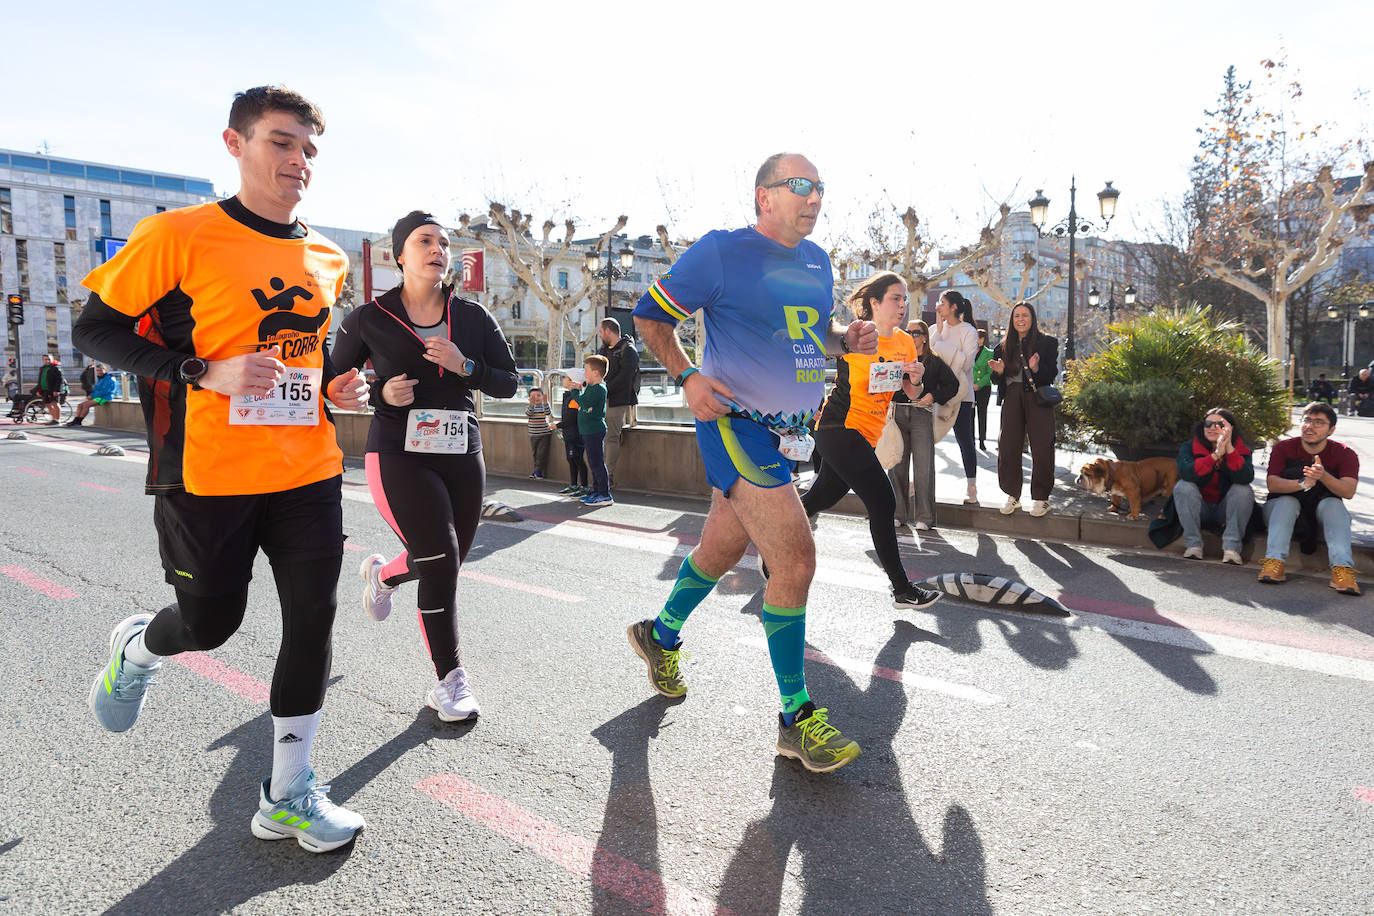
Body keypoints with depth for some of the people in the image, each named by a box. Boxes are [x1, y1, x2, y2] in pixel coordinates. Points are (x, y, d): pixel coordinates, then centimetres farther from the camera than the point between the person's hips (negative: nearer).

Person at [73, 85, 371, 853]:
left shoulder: (328, 259, 9)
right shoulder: (179, 237, -8)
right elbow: (95, 331, -6)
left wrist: (336, 385, 2)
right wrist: (207, 373, -19)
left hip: (308, 472, 5)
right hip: (209, 475, -4)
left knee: (313, 621, 3)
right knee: (210, 624, 9)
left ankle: (289, 794, 20)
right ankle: (136, 647, 49)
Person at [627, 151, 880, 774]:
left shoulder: (816, 261, 13)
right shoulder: (722, 251, -9)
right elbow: (650, 315, -3)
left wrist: (846, 339, 2)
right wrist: (687, 376, -19)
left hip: (787, 435, 8)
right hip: (738, 429, -8)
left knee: (722, 549, 20)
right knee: (795, 560, -14)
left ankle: (660, 636, 46)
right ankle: (797, 719, 2)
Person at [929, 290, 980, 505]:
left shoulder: (968, 331, -3)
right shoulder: (936, 329, 12)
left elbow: (966, 362, -15)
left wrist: (943, 346, -14)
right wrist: (939, 331, -5)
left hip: (959, 393, -5)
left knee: (964, 440, -1)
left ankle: (972, 489, 6)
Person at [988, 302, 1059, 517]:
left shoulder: (1047, 343, 4)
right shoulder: (1003, 347, 14)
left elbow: (1052, 374, -2)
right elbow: (997, 380, 17)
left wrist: (1036, 369, -21)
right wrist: (999, 372, -5)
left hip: (1038, 399, -3)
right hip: (1012, 400, 3)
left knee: (1041, 449, -5)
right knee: (1007, 447, -1)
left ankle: (1041, 498, 7)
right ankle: (1013, 495, 13)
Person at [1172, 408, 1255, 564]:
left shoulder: (1242, 451, -5)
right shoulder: (1188, 448, -6)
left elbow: (1246, 478, -27)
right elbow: (1186, 473, -29)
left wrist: (1229, 449, -37)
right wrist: (1216, 454, -37)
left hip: (1226, 510, 0)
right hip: (1198, 509, 0)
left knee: (1244, 490, -25)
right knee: (1183, 487, -26)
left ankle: (1231, 547, -25)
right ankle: (1193, 545, -23)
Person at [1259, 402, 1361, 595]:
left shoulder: (1345, 454, -5)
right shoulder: (1283, 448, -6)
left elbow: (1348, 492, -22)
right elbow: (1272, 484, -19)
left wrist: (1323, 476, -42)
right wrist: (1302, 484, -39)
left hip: (1322, 515, 1)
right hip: (1282, 512, 0)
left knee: (1333, 504, -30)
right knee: (1287, 501, -31)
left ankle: (1342, 568, -46)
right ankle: (1274, 560, -47)